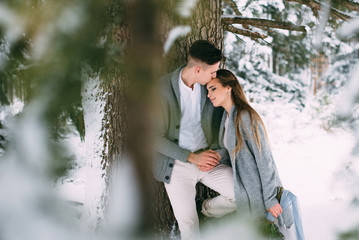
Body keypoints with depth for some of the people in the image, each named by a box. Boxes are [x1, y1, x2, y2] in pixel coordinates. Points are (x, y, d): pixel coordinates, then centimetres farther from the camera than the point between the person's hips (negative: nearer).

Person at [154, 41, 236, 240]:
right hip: (177, 164, -3)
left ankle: (211, 209, 20)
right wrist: (193, 157, -18)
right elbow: (157, 139, -13)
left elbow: (222, 124, 8)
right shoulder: (161, 90, -16)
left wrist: (217, 153, -9)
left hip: (209, 158, 4)